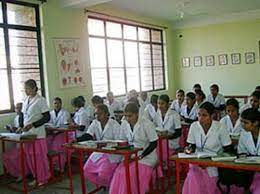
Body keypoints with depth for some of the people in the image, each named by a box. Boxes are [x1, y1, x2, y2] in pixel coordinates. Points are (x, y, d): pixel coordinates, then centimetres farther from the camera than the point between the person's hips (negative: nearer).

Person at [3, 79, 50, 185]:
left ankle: (43, 179, 18)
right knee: (29, 156, 10)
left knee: (38, 156, 2)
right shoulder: (26, 100, 9)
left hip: (37, 134, -6)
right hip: (26, 134, 6)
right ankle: (36, 177, 24)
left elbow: (47, 117, -13)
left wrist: (32, 125, -19)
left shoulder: (40, 100, -11)